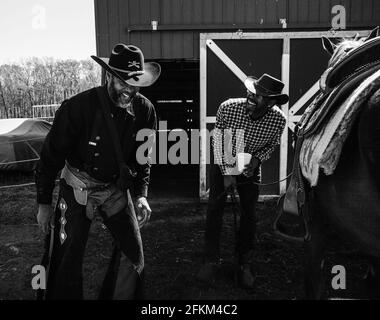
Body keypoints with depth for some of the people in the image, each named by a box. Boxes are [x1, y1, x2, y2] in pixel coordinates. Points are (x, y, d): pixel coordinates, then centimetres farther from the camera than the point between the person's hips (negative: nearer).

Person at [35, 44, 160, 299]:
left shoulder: (145, 110, -12)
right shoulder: (78, 107, -23)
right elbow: (50, 156, -13)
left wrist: (142, 195, -10)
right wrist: (44, 204, -7)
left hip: (117, 189, 4)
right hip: (78, 189, -3)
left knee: (133, 255, 9)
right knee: (67, 263, 3)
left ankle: (121, 297, 34)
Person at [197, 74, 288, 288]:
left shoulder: (279, 120, -24)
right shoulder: (227, 108, -27)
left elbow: (272, 144, -2)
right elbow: (218, 142, -15)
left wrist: (257, 159, -21)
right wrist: (226, 173, -16)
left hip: (251, 167, 1)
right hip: (223, 163, 0)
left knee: (249, 214, 2)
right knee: (215, 208, -4)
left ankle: (245, 264, 21)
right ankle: (211, 260, 12)